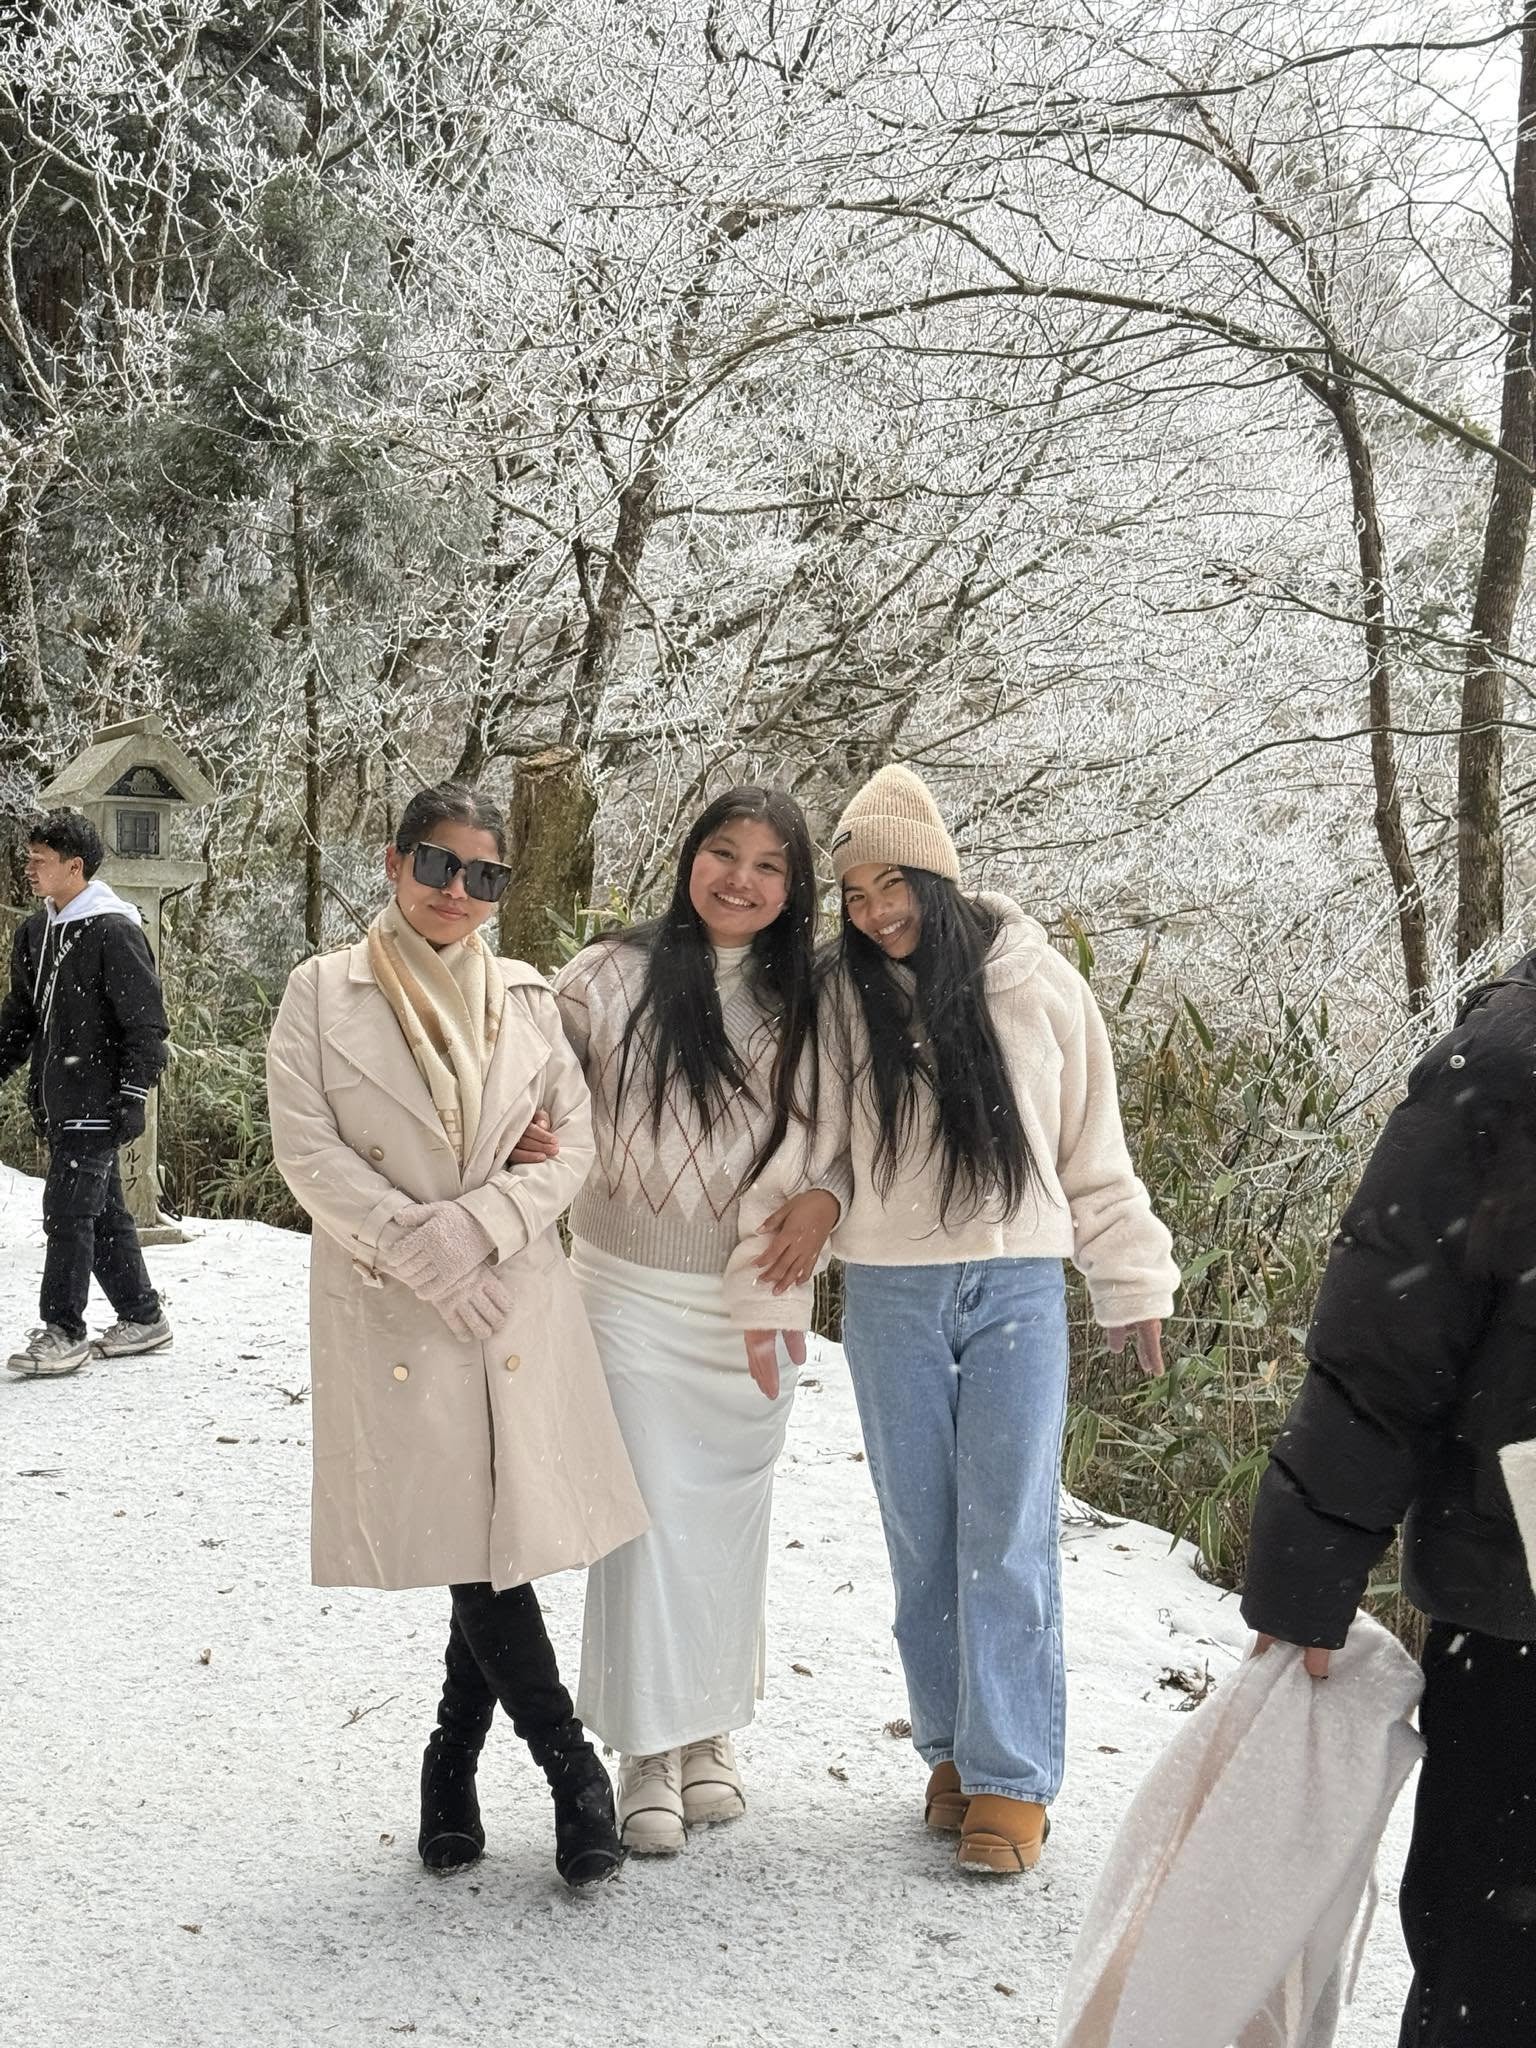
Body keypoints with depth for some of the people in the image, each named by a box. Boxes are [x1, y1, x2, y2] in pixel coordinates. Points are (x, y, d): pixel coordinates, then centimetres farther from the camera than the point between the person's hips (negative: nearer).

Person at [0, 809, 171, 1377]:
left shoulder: (114, 931, -12)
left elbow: (146, 1023, -13)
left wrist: (133, 1095, -16)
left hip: (96, 1103, -8)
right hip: (56, 1102, 8)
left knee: (69, 1209, -9)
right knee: (102, 1210, 13)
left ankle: (63, 1331, -1)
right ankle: (142, 1318, 23)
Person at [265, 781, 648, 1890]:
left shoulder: (530, 998, 9)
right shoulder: (323, 994, 2)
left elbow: (577, 1140, 2)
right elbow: (308, 1150, -5)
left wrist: (474, 1223, -13)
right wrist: (418, 1249, -14)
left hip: (519, 1298, 3)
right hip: (387, 1304, -2)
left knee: (506, 1537, 2)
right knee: (471, 1543, -3)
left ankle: (453, 1762, 23)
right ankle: (574, 1770, 12)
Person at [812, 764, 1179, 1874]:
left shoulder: (1035, 981, -1)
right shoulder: (840, 996, 2)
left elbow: (1093, 1147, 5)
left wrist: (1132, 1281, 8)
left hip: (1019, 1289, -2)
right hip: (891, 1296, 2)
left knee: (1008, 1538, -2)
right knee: (921, 1538, 9)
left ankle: (1012, 1778, 6)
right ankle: (951, 1749, 23)